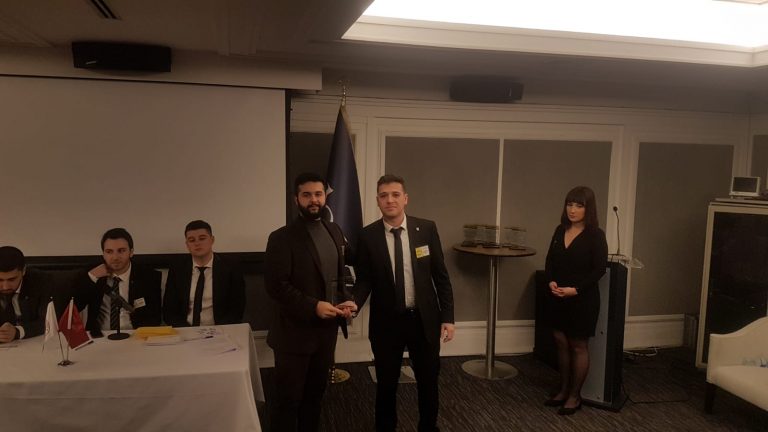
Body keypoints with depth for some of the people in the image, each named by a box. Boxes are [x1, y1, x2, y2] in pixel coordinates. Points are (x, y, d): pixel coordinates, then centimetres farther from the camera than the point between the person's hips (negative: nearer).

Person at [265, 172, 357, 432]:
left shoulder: (334, 232, 7)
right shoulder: (282, 238, -13)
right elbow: (276, 286, -18)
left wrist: (346, 300, -2)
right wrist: (313, 306, -25)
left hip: (326, 330, 6)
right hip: (295, 332, -6)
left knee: (316, 393, 19)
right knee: (288, 398, 6)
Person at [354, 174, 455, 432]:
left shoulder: (426, 229, -4)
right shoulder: (368, 236, -6)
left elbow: (440, 275, -1)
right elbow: (364, 279, -1)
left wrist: (447, 317, -3)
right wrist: (355, 302, -22)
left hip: (424, 319, 1)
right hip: (386, 322, -1)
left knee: (428, 381, 16)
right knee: (386, 383, 13)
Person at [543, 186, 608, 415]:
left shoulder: (595, 235, -10)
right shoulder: (560, 230, 7)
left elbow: (599, 269, -13)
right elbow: (550, 260, 10)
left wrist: (575, 289, -20)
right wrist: (551, 282, -7)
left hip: (582, 299, -5)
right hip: (557, 297, 5)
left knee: (578, 346, 6)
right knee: (561, 343, 12)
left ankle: (575, 396, 19)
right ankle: (563, 390, 27)